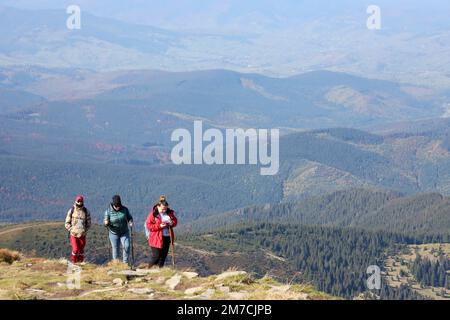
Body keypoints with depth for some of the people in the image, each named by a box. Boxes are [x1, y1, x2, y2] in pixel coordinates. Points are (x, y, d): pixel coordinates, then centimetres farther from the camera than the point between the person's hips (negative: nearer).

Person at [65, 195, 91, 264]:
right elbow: (67, 223, 3)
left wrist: (85, 230, -3)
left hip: (82, 234, 1)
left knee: (81, 249, 5)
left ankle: (80, 262, 18)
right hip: (73, 234, -1)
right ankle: (73, 262, 10)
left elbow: (88, 223, 7)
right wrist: (71, 229, -8)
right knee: (75, 249, -9)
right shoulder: (71, 211, -2)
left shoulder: (86, 211, 1)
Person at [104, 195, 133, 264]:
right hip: (114, 233, -1)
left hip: (124, 233, 1)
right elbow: (105, 222, -7)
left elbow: (129, 217, 6)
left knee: (126, 246, -14)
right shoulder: (108, 211, -11)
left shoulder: (125, 209, -7)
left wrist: (130, 222, -16)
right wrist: (106, 223, -31)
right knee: (115, 249, 5)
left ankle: (125, 262, -1)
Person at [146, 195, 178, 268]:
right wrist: (159, 226, -21)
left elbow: (175, 221, 16)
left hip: (167, 237, 6)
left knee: (163, 255, 10)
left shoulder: (169, 213, 5)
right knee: (156, 256, -7)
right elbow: (148, 225, -12)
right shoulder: (153, 214, -10)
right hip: (156, 239, -6)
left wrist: (172, 223, -9)